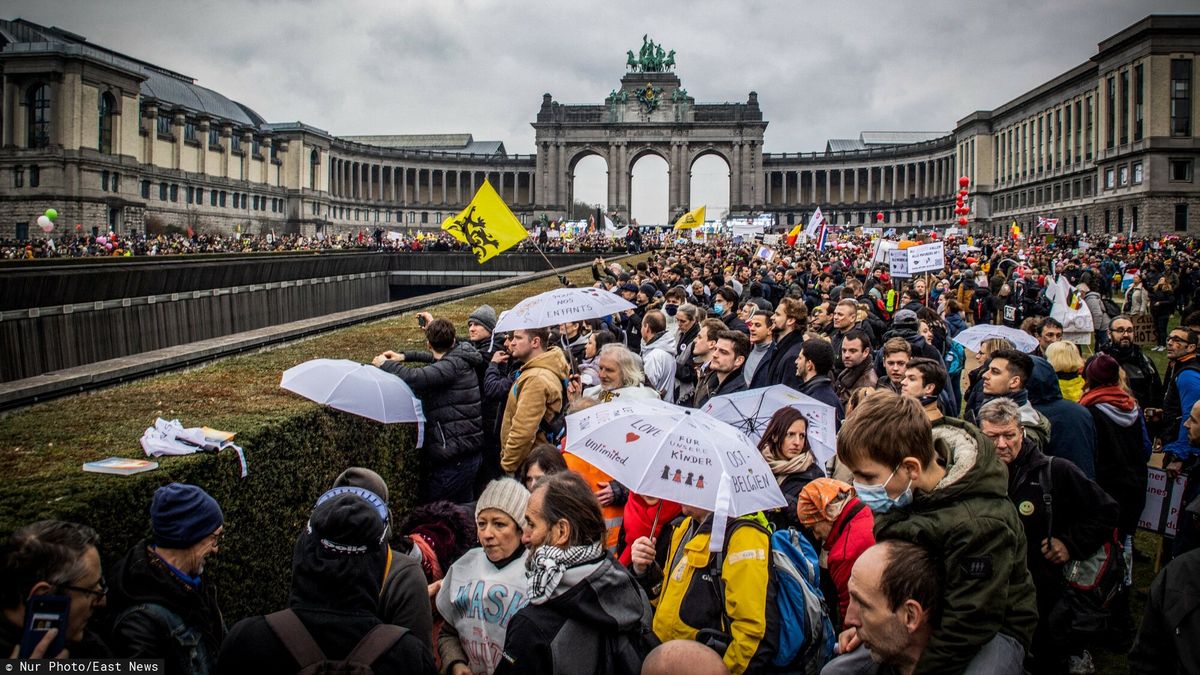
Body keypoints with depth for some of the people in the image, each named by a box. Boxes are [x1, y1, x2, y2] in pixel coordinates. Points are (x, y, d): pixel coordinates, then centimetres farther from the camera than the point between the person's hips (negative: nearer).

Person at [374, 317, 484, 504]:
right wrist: (405, 356, 32)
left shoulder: (453, 366, -17)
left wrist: (385, 364, -13)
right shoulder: (461, 359, 12)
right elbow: (438, 359, 36)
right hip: (472, 453, 10)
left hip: (454, 459, -10)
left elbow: (414, 378, -30)